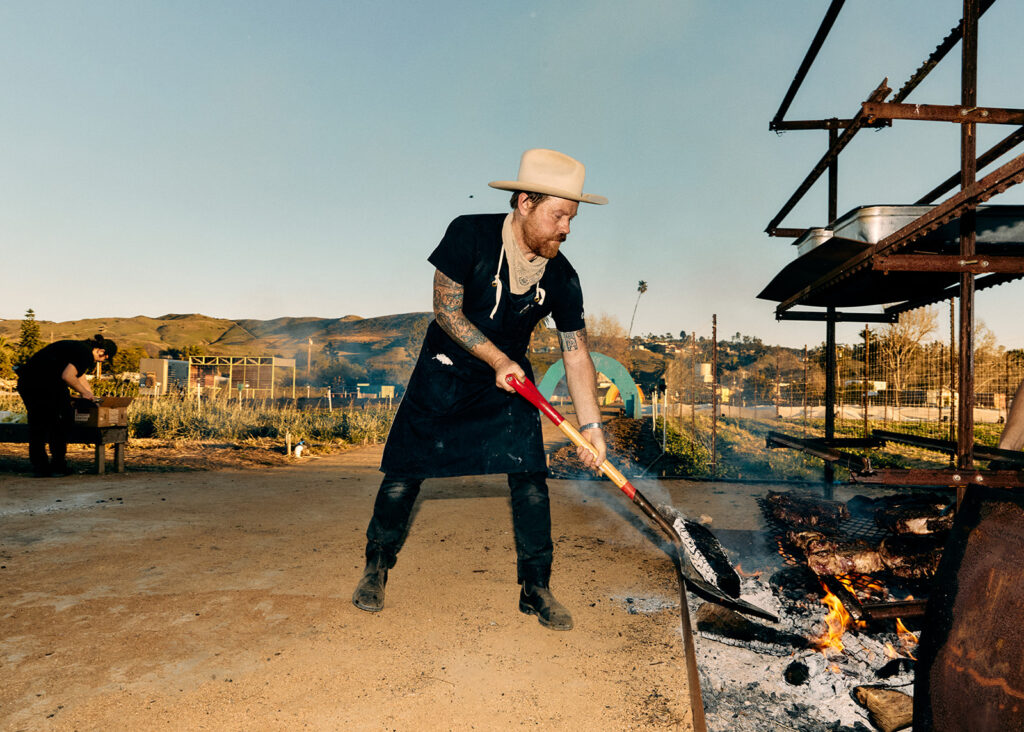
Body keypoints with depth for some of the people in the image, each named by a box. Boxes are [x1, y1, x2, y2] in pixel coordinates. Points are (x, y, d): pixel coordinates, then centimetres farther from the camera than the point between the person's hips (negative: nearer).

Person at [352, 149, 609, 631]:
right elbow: (447, 311, -16)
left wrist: (591, 424, -17)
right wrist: (497, 359, -23)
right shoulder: (469, 236, -21)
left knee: (530, 480, -7)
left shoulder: (561, 279, -13)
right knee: (404, 473, 1)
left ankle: (536, 589, 10)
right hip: (445, 371, -2)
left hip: (510, 380, 2)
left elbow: (576, 355, -10)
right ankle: (375, 570, 25)